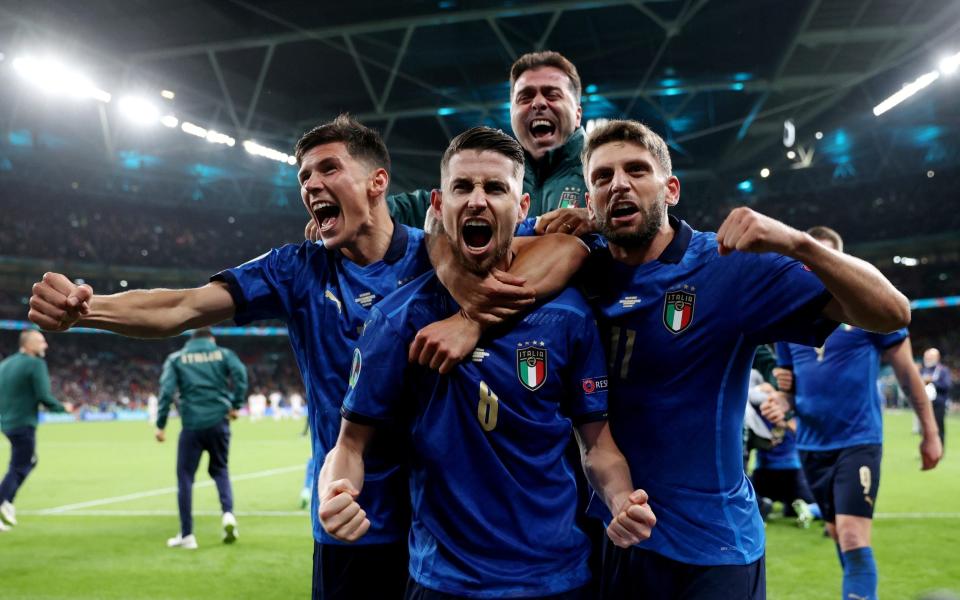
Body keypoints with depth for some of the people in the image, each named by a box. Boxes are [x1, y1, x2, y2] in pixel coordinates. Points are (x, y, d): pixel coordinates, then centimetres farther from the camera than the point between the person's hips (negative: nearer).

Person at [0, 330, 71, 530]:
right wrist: (63, 408, -3)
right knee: (19, 468, -1)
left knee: (29, 461, 21)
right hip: (23, 424, -8)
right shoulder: (36, 364, -12)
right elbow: (44, 397, -18)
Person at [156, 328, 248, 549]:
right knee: (220, 470, 19)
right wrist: (235, 405, -6)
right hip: (218, 422, 1)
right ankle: (228, 513, -5)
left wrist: (161, 425, -2)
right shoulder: (223, 353, 10)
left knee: (185, 477, 7)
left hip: (192, 425, -1)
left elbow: (167, 390, -2)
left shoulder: (176, 358, 10)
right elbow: (240, 373, -9)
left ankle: (187, 535, 6)